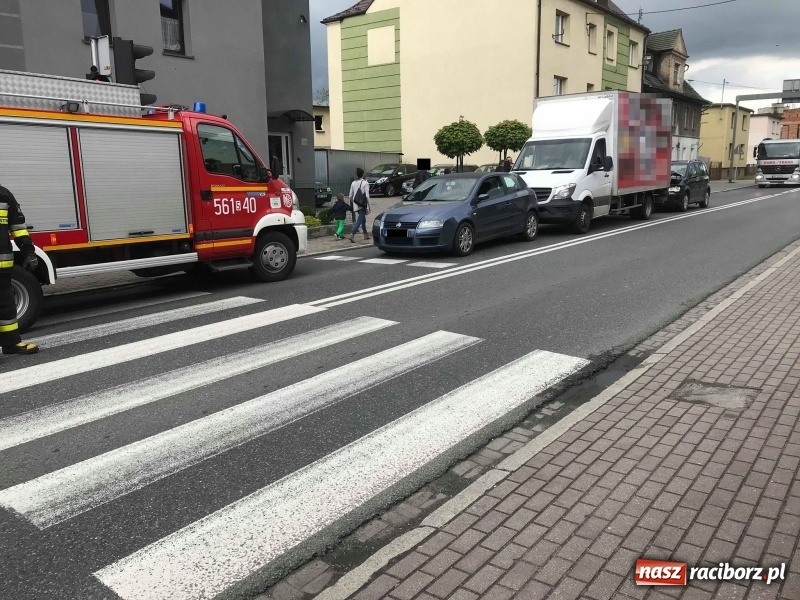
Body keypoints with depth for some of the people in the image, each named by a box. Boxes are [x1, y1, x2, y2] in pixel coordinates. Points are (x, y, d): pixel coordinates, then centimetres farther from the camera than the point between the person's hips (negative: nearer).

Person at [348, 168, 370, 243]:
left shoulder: (353, 183, 3)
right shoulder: (365, 183, -11)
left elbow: (350, 196, 7)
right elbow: (367, 196, -14)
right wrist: (368, 207, -8)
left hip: (356, 205, 6)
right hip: (363, 205, -6)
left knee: (363, 219, 20)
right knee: (359, 220, -7)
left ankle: (365, 235, 28)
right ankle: (352, 235, -20)